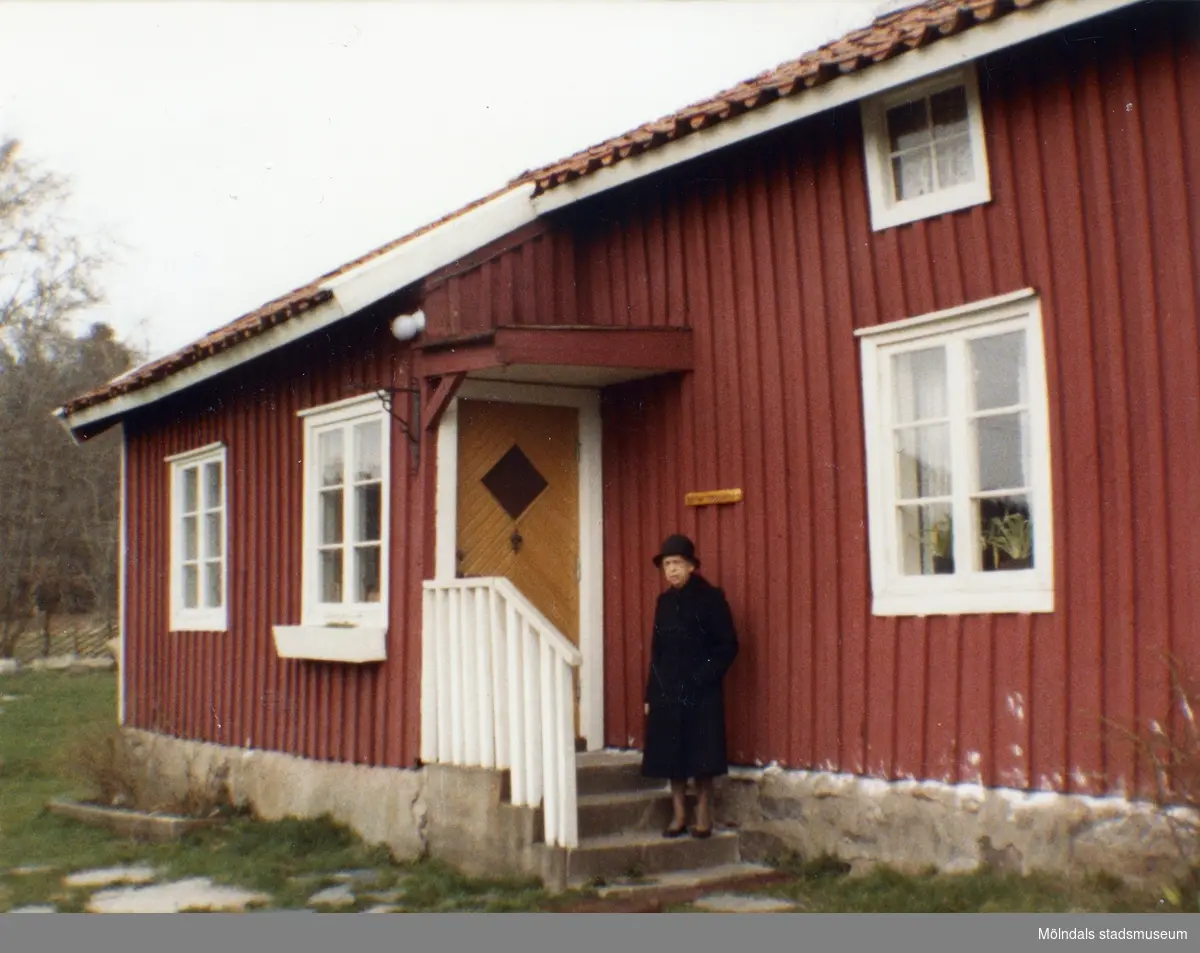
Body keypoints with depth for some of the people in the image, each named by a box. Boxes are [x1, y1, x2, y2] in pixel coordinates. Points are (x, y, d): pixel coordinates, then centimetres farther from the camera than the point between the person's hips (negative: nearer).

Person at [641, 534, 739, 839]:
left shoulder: (711, 598, -5)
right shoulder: (664, 601, 10)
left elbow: (728, 646, -6)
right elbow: (657, 649, 12)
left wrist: (703, 678, -14)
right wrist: (650, 693, 9)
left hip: (701, 693, -5)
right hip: (667, 692, 5)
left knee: (701, 758, -1)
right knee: (671, 757, 6)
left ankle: (703, 818, 9)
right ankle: (679, 816, 15)